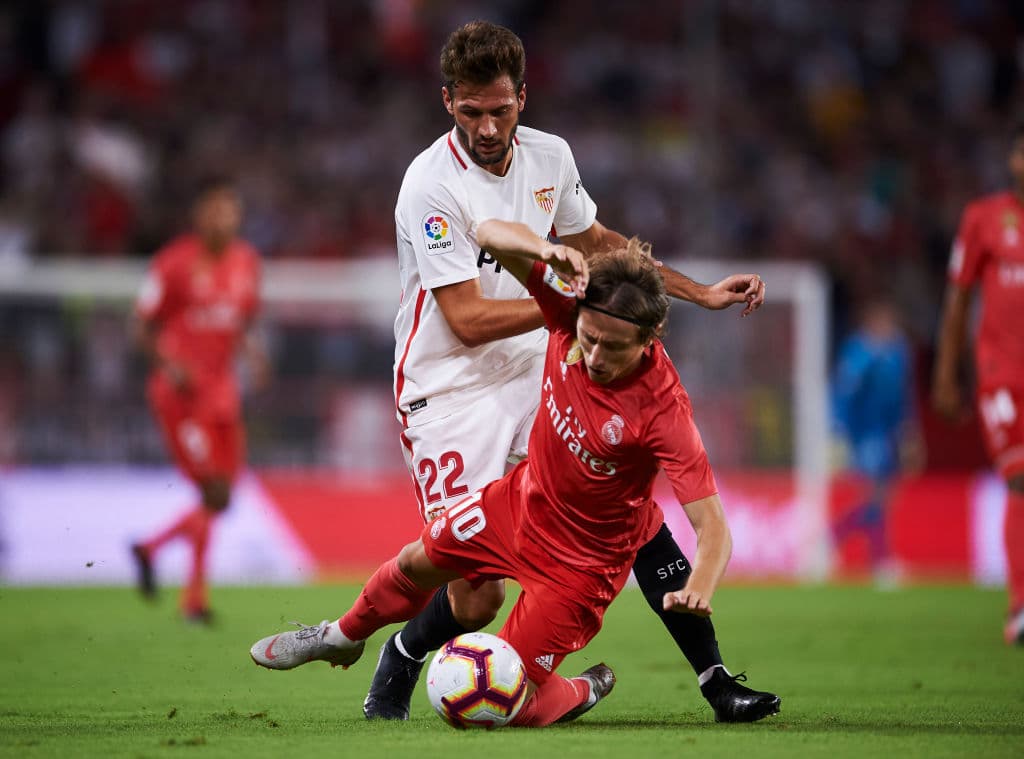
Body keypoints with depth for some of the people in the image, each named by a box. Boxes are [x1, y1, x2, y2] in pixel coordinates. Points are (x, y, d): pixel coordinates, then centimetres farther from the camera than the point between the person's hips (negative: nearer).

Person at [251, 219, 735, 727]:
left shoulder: (662, 409, -36)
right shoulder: (572, 313, -22)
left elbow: (712, 526, -36)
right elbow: (490, 233, -17)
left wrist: (698, 589, -57)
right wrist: (547, 250, -38)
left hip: (582, 560, -6)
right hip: (523, 496, 6)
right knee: (417, 563, 25)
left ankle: (585, 692, 27)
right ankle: (342, 637, 57)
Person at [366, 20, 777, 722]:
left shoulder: (548, 156, 2)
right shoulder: (431, 184, -18)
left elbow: (594, 241, 22)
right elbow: (469, 320, -20)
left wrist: (701, 293, 18)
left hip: (536, 374, 6)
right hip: (450, 394, -6)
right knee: (478, 599, -11)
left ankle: (715, 680, -4)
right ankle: (402, 658, 21)